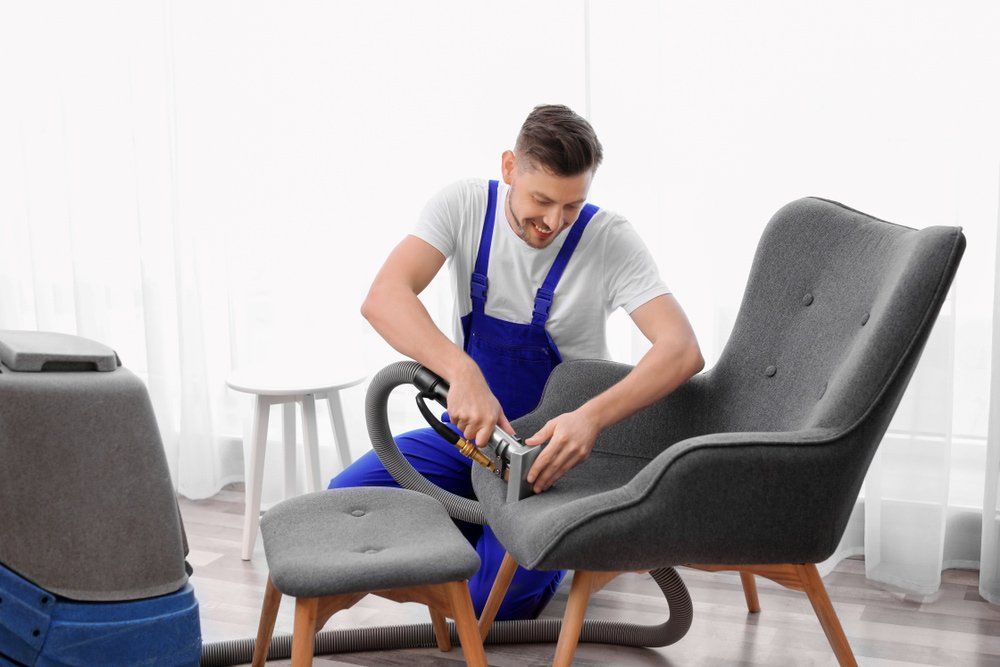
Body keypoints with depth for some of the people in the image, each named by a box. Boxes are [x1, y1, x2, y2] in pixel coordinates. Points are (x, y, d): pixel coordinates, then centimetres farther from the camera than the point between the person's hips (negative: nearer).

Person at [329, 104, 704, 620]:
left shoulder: (610, 239, -17)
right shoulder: (465, 205, -13)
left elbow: (682, 350, -28)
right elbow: (383, 299, -27)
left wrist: (592, 417, -45)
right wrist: (463, 373, -45)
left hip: (555, 443, -3)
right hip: (470, 429, 3)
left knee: (500, 598, -21)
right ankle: (487, 536, 9)